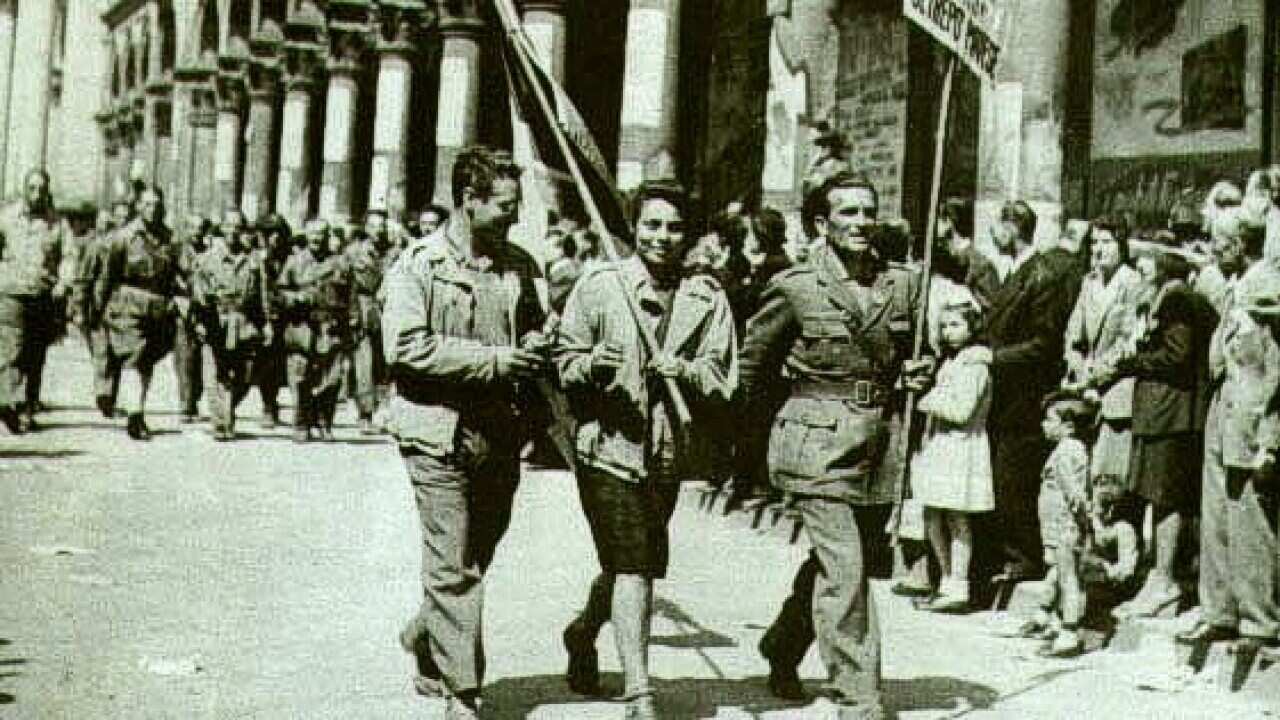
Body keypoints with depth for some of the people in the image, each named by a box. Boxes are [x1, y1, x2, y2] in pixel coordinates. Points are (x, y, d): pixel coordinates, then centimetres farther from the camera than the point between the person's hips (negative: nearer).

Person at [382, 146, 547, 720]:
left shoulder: (519, 266, 11)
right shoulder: (418, 266, -6)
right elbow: (406, 347, -15)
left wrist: (533, 349, 0)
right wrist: (494, 359, -17)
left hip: (499, 436, 6)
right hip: (439, 434, -6)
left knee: (477, 559, 16)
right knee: (452, 569, -4)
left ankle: (424, 640, 40)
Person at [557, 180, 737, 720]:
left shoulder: (708, 299, 3)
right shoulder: (599, 286, -1)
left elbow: (723, 382, -1)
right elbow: (564, 362, -2)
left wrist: (684, 371, -20)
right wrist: (590, 366, -23)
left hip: (671, 452, 4)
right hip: (609, 443, -4)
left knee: (634, 564, 17)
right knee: (633, 565, -10)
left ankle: (583, 631, 46)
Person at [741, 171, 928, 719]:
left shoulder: (903, 285, 7)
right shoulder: (794, 288, -5)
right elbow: (755, 364, 7)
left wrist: (918, 376, 1)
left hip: (879, 441, 5)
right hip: (818, 441, -5)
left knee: (842, 562, 15)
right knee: (843, 569, -9)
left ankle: (781, 648, 39)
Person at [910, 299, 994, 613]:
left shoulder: (975, 365, -12)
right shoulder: (950, 362, 18)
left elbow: (961, 411, -18)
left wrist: (930, 401, -10)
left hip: (961, 446, -9)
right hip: (938, 445, 9)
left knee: (957, 519, -4)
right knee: (933, 519, 10)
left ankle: (958, 590, 3)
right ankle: (948, 584, 20)